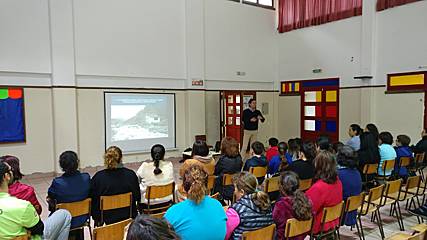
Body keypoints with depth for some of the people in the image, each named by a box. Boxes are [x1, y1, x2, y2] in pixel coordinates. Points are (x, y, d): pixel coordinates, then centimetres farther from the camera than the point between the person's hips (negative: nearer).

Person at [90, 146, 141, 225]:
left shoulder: (97, 177, -10)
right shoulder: (131, 174, -8)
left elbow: (93, 200, -3)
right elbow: (137, 197, 2)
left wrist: (97, 218, 10)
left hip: (107, 219, -1)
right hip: (129, 217, 1)